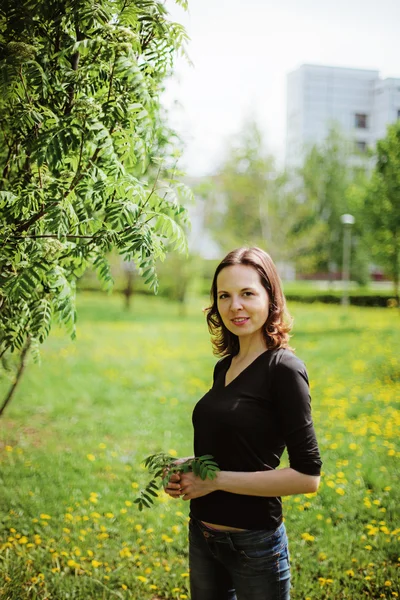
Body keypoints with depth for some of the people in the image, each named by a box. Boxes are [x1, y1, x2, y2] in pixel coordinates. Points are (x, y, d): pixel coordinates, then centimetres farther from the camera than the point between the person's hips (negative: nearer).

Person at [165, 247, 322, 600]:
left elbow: (307, 476, -20)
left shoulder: (284, 369, -16)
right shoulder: (224, 366, 5)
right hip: (202, 536, 7)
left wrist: (216, 480, -19)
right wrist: (188, 468, -1)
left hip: (254, 544, -7)